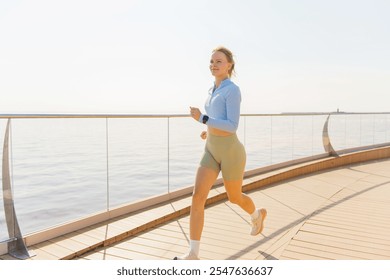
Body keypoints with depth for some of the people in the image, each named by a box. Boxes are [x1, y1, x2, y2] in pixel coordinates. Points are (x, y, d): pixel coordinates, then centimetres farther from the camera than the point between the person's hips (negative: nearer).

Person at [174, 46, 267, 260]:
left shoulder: (233, 90, -14)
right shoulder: (215, 90, 13)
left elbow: (233, 126, -21)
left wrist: (202, 119, -22)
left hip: (230, 151, -7)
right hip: (212, 152, 7)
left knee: (234, 198, 15)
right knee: (197, 197, -10)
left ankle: (257, 214, 50)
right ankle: (193, 254, -7)